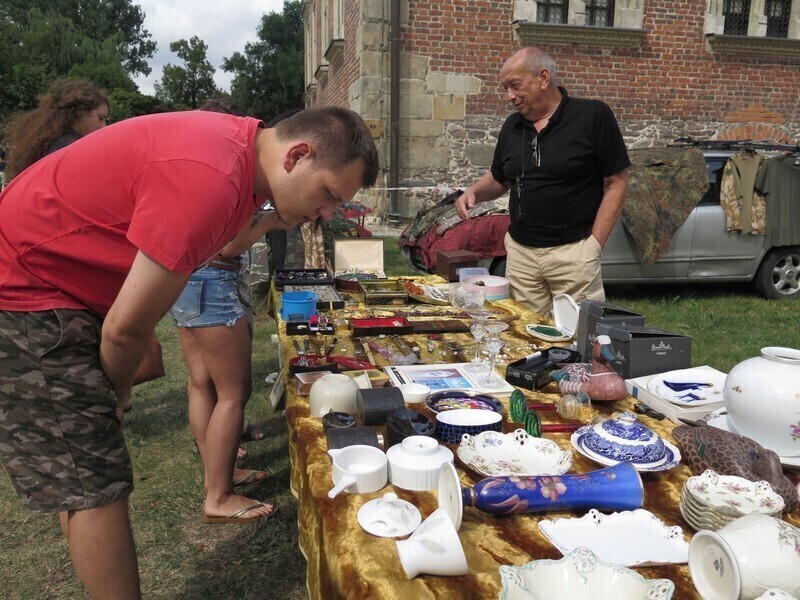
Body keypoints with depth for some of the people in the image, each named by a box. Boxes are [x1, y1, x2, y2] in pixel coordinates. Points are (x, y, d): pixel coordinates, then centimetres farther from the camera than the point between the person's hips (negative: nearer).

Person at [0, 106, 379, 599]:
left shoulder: (241, 150, -2)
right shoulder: (210, 179, -31)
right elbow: (126, 327, -21)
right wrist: (115, 399, -5)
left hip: (63, 288, 9)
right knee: (95, 484, -5)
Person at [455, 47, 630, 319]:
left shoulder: (593, 115, -5)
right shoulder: (512, 126, 11)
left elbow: (616, 183, -5)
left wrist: (595, 243, -11)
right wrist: (474, 191, 1)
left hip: (573, 252, -4)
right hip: (519, 252, 5)